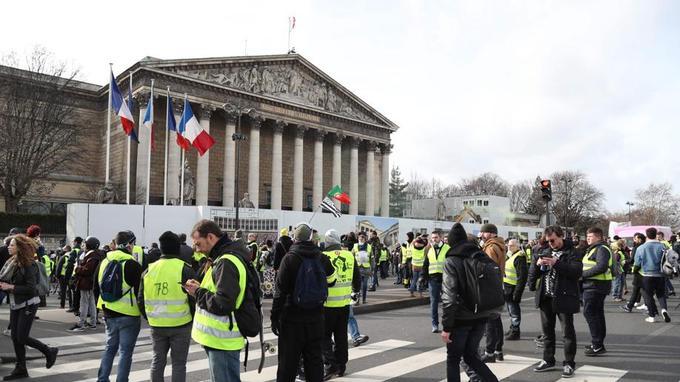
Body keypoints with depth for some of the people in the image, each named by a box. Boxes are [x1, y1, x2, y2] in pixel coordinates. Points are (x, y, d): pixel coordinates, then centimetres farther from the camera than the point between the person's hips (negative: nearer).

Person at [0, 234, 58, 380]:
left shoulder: (28, 265, -17)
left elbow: (31, 288, -19)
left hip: (28, 304, -8)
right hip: (15, 304, 8)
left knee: (22, 337, -6)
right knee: (15, 337, 9)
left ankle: (50, 352, 14)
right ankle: (21, 369, 19)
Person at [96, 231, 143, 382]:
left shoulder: (104, 262, 4)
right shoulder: (133, 265, -16)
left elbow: (97, 287, 13)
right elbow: (140, 291, -14)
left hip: (109, 314, 6)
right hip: (129, 315, -6)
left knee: (110, 347, 20)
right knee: (125, 351, 3)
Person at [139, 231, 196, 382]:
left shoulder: (149, 270, 2)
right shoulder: (185, 269, -11)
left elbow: (141, 300, 7)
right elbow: (194, 298, -11)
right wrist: (194, 319, 5)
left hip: (156, 325, 4)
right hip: (180, 325, -3)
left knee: (158, 360, 17)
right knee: (178, 363, 6)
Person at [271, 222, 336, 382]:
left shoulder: (290, 258, -11)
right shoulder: (322, 258, 0)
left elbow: (280, 290, -12)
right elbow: (330, 282, 12)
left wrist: (274, 317, -7)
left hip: (292, 316, -3)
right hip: (316, 317, 4)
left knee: (288, 360, 5)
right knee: (314, 358, 13)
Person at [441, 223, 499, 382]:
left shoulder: (451, 261, -12)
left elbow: (449, 297, -19)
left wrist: (446, 327, -16)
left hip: (460, 318, -5)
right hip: (481, 317, 5)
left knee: (453, 358, 10)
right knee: (471, 355, 19)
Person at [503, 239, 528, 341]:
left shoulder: (519, 258, -16)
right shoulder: (509, 256, 16)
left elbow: (522, 276, -21)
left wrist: (517, 291, -23)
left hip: (513, 288, -10)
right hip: (507, 287, 10)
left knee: (514, 310, -3)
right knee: (510, 309, 18)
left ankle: (515, 332, 6)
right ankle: (512, 329, 30)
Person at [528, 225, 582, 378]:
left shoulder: (572, 253, -5)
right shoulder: (546, 253, 13)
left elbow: (578, 271, -20)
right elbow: (532, 273, 13)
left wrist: (556, 263, -26)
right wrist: (537, 264, -9)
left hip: (564, 298, -6)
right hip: (546, 298, 6)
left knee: (568, 332, 2)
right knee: (547, 331, 14)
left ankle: (569, 364, 12)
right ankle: (548, 361, 25)